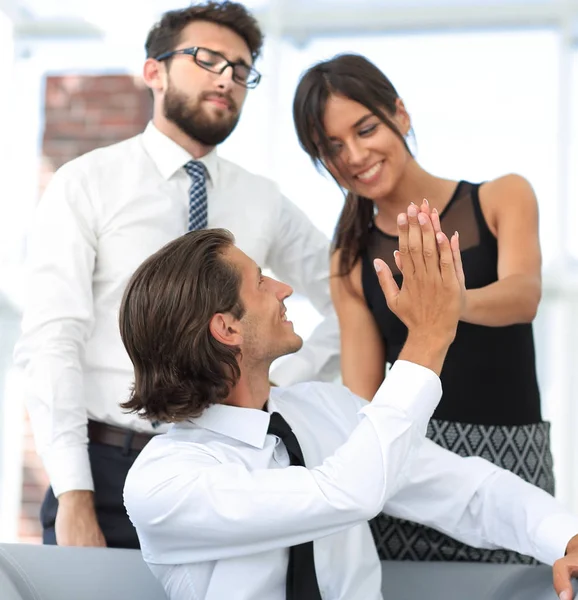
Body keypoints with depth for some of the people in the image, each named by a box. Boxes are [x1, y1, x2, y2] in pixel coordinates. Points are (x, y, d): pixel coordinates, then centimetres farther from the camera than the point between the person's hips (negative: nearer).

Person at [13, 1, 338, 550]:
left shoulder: (263, 204, 9)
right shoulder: (85, 185, -1)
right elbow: (51, 341, -9)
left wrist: (284, 390, 2)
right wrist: (74, 498, -18)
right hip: (107, 468, -3)